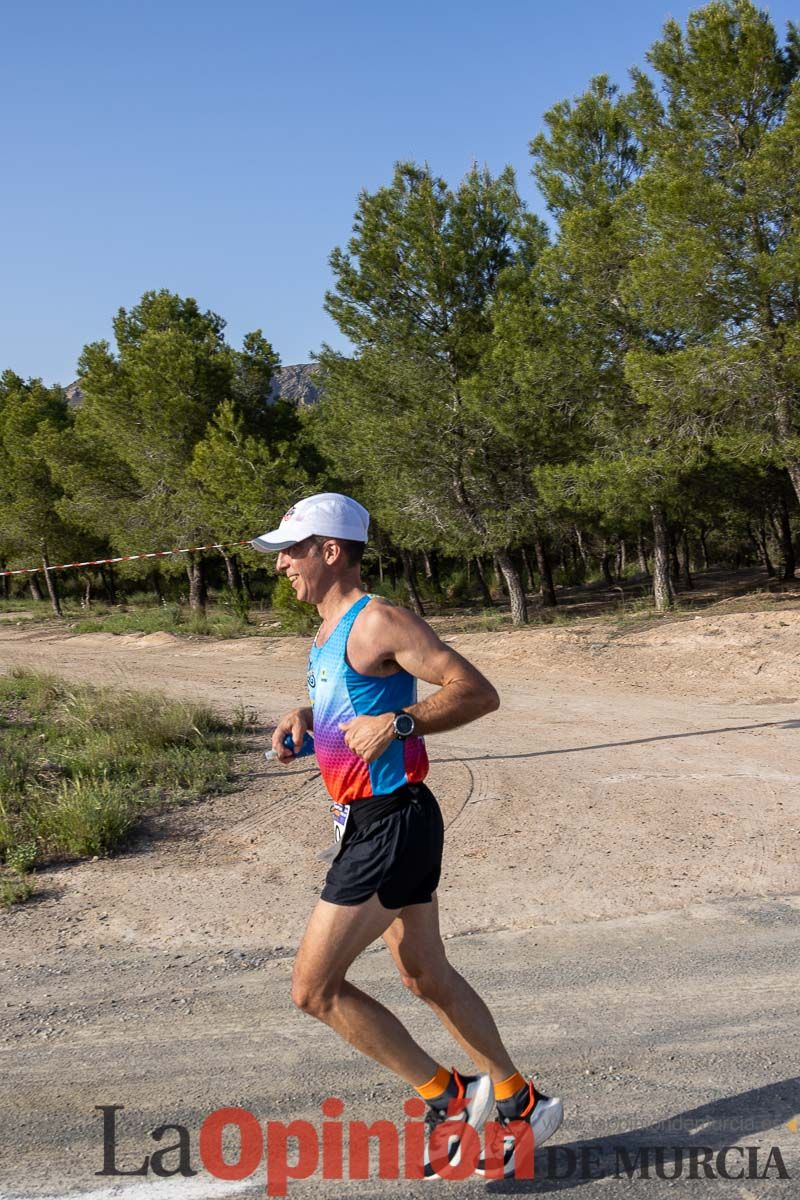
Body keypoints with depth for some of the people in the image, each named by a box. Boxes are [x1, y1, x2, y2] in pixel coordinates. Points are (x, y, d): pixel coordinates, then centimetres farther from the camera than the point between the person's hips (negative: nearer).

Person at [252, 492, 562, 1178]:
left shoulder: (378, 622, -15)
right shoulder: (329, 633, 13)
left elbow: (479, 693, -20)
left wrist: (396, 724, -30)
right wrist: (305, 719, 11)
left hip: (391, 825, -10)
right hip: (372, 821, 10)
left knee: (314, 987, -5)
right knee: (426, 978, 18)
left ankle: (449, 1098, 7)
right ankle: (519, 1104, 32)